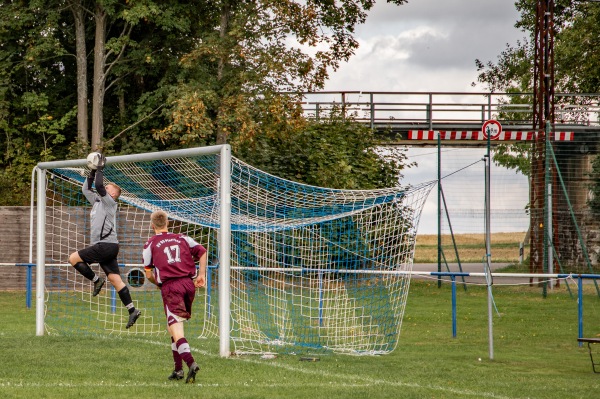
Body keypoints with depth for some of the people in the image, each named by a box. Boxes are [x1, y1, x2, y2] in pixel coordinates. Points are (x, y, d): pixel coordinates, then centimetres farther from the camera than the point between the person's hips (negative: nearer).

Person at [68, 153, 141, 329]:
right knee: (115, 279, 2)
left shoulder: (109, 202, -3)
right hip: (106, 247, 9)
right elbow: (86, 189, 29)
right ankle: (132, 310, -3)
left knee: (73, 258, -8)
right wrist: (92, 171, 22)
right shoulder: (97, 201, 21)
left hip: (106, 245, -9)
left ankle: (96, 280, -2)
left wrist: (100, 169, -5)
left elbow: (99, 186, -16)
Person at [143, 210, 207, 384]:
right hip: (188, 283, 4)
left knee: (175, 329, -11)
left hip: (169, 286, -4)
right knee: (174, 327, 18)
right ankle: (178, 368, 16)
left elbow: (149, 275, 7)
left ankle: (190, 363, -34)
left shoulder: (150, 244, 9)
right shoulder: (182, 238, 18)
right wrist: (201, 275, 12)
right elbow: (202, 251, 10)